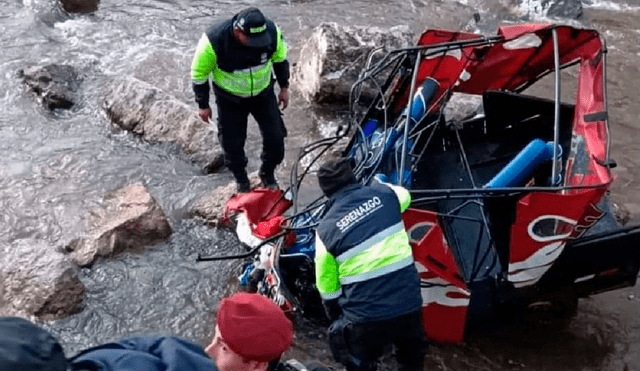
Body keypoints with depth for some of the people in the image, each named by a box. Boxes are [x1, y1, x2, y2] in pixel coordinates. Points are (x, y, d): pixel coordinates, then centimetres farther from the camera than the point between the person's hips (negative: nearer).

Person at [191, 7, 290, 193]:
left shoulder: (272, 32, -27)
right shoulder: (214, 40, -34)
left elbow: (280, 58, -2)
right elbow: (199, 73, -16)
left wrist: (284, 87, 7)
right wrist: (203, 105, -6)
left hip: (263, 93, 2)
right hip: (230, 99, -2)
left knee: (275, 138, 5)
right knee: (233, 144, 7)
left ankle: (268, 174, 35)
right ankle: (241, 181, 37)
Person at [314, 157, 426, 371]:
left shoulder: (326, 228, -5)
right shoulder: (383, 193, -1)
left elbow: (326, 284, 2)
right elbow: (404, 196, 26)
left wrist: (335, 317, 18)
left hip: (365, 316, -2)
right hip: (409, 303, 3)